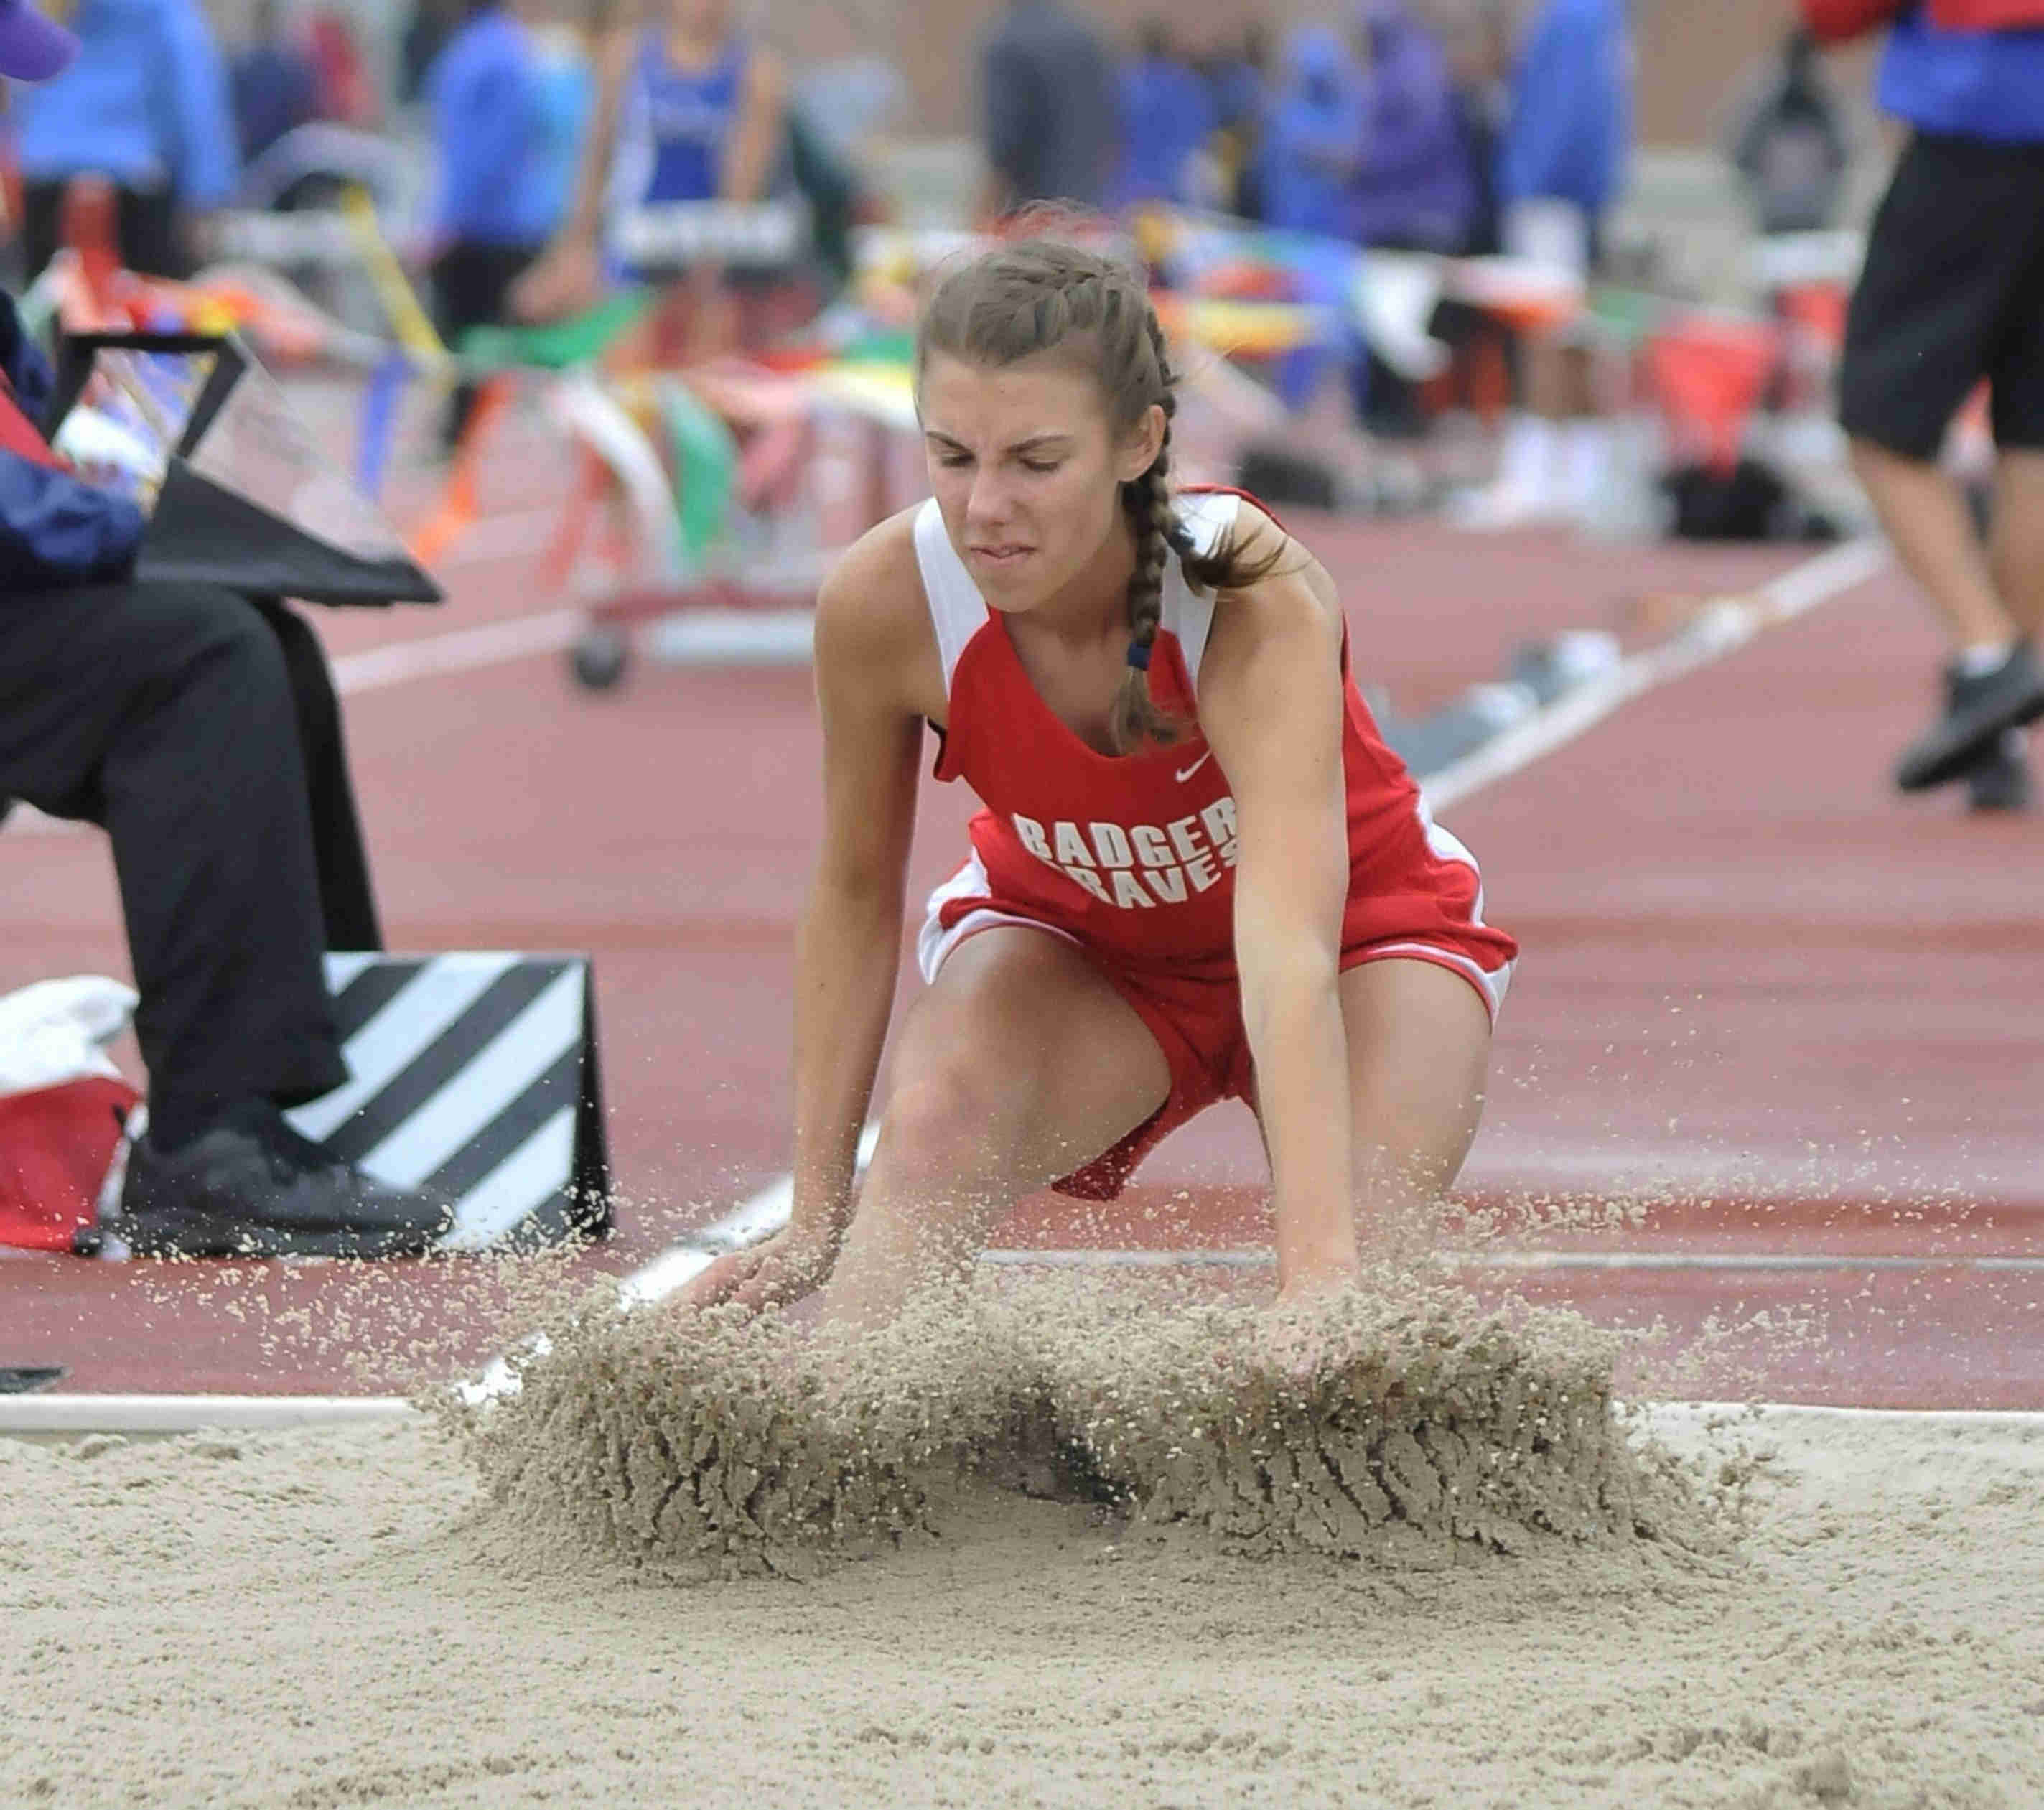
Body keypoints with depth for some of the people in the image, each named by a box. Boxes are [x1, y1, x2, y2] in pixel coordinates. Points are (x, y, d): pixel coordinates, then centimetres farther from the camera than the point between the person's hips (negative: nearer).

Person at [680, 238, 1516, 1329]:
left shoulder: (1256, 606, -38)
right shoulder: (883, 605, -29)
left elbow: (1288, 959, -47)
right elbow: (854, 896, -12)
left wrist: (1320, 1277, -57)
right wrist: (816, 1224, -13)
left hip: (1354, 922, -2)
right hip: (1071, 931, 2)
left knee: (1360, 1252, -27)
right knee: (934, 1142, -29)